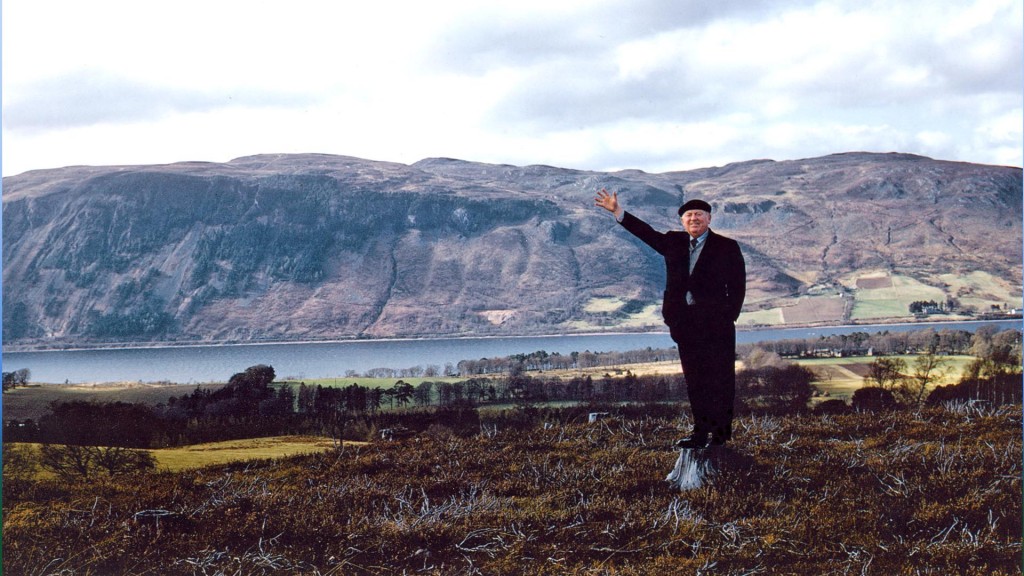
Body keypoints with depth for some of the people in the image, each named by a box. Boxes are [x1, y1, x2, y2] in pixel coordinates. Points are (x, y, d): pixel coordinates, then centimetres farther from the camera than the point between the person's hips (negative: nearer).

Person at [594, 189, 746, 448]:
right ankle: (701, 432, 13)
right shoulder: (674, 243, 13)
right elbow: (646, 232, 7)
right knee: (695, 380, 8)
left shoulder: (727, 247, 1)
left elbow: (737, 287, -1)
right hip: (685, 324, 4)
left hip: (715, 323, -4)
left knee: (720, 379, -3)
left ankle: (720, 434, 2)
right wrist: (618, 212, -2)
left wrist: (728, 317, -9)